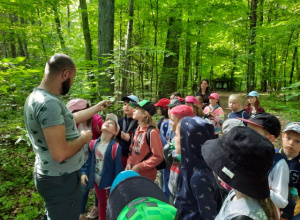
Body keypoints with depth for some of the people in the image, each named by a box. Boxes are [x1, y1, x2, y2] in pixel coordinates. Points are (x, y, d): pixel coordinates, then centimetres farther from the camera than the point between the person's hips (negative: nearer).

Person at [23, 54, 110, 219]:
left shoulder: (37, 96, 4)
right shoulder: (49, 103, -29)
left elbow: (71, 118, 13)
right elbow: (60, 153, -33)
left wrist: (98, 107, 22)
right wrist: (84, 137, -16)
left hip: (51, 175, 10)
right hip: (60, 180, -9)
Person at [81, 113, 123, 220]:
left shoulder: (116, 147, -23)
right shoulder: (93, 144, -9)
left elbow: (118, 168, -17)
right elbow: (89, 160, 5)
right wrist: (84, 172, -4)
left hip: (110, 182, -4)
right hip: (97, 180, 5)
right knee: (101, 202, 26)